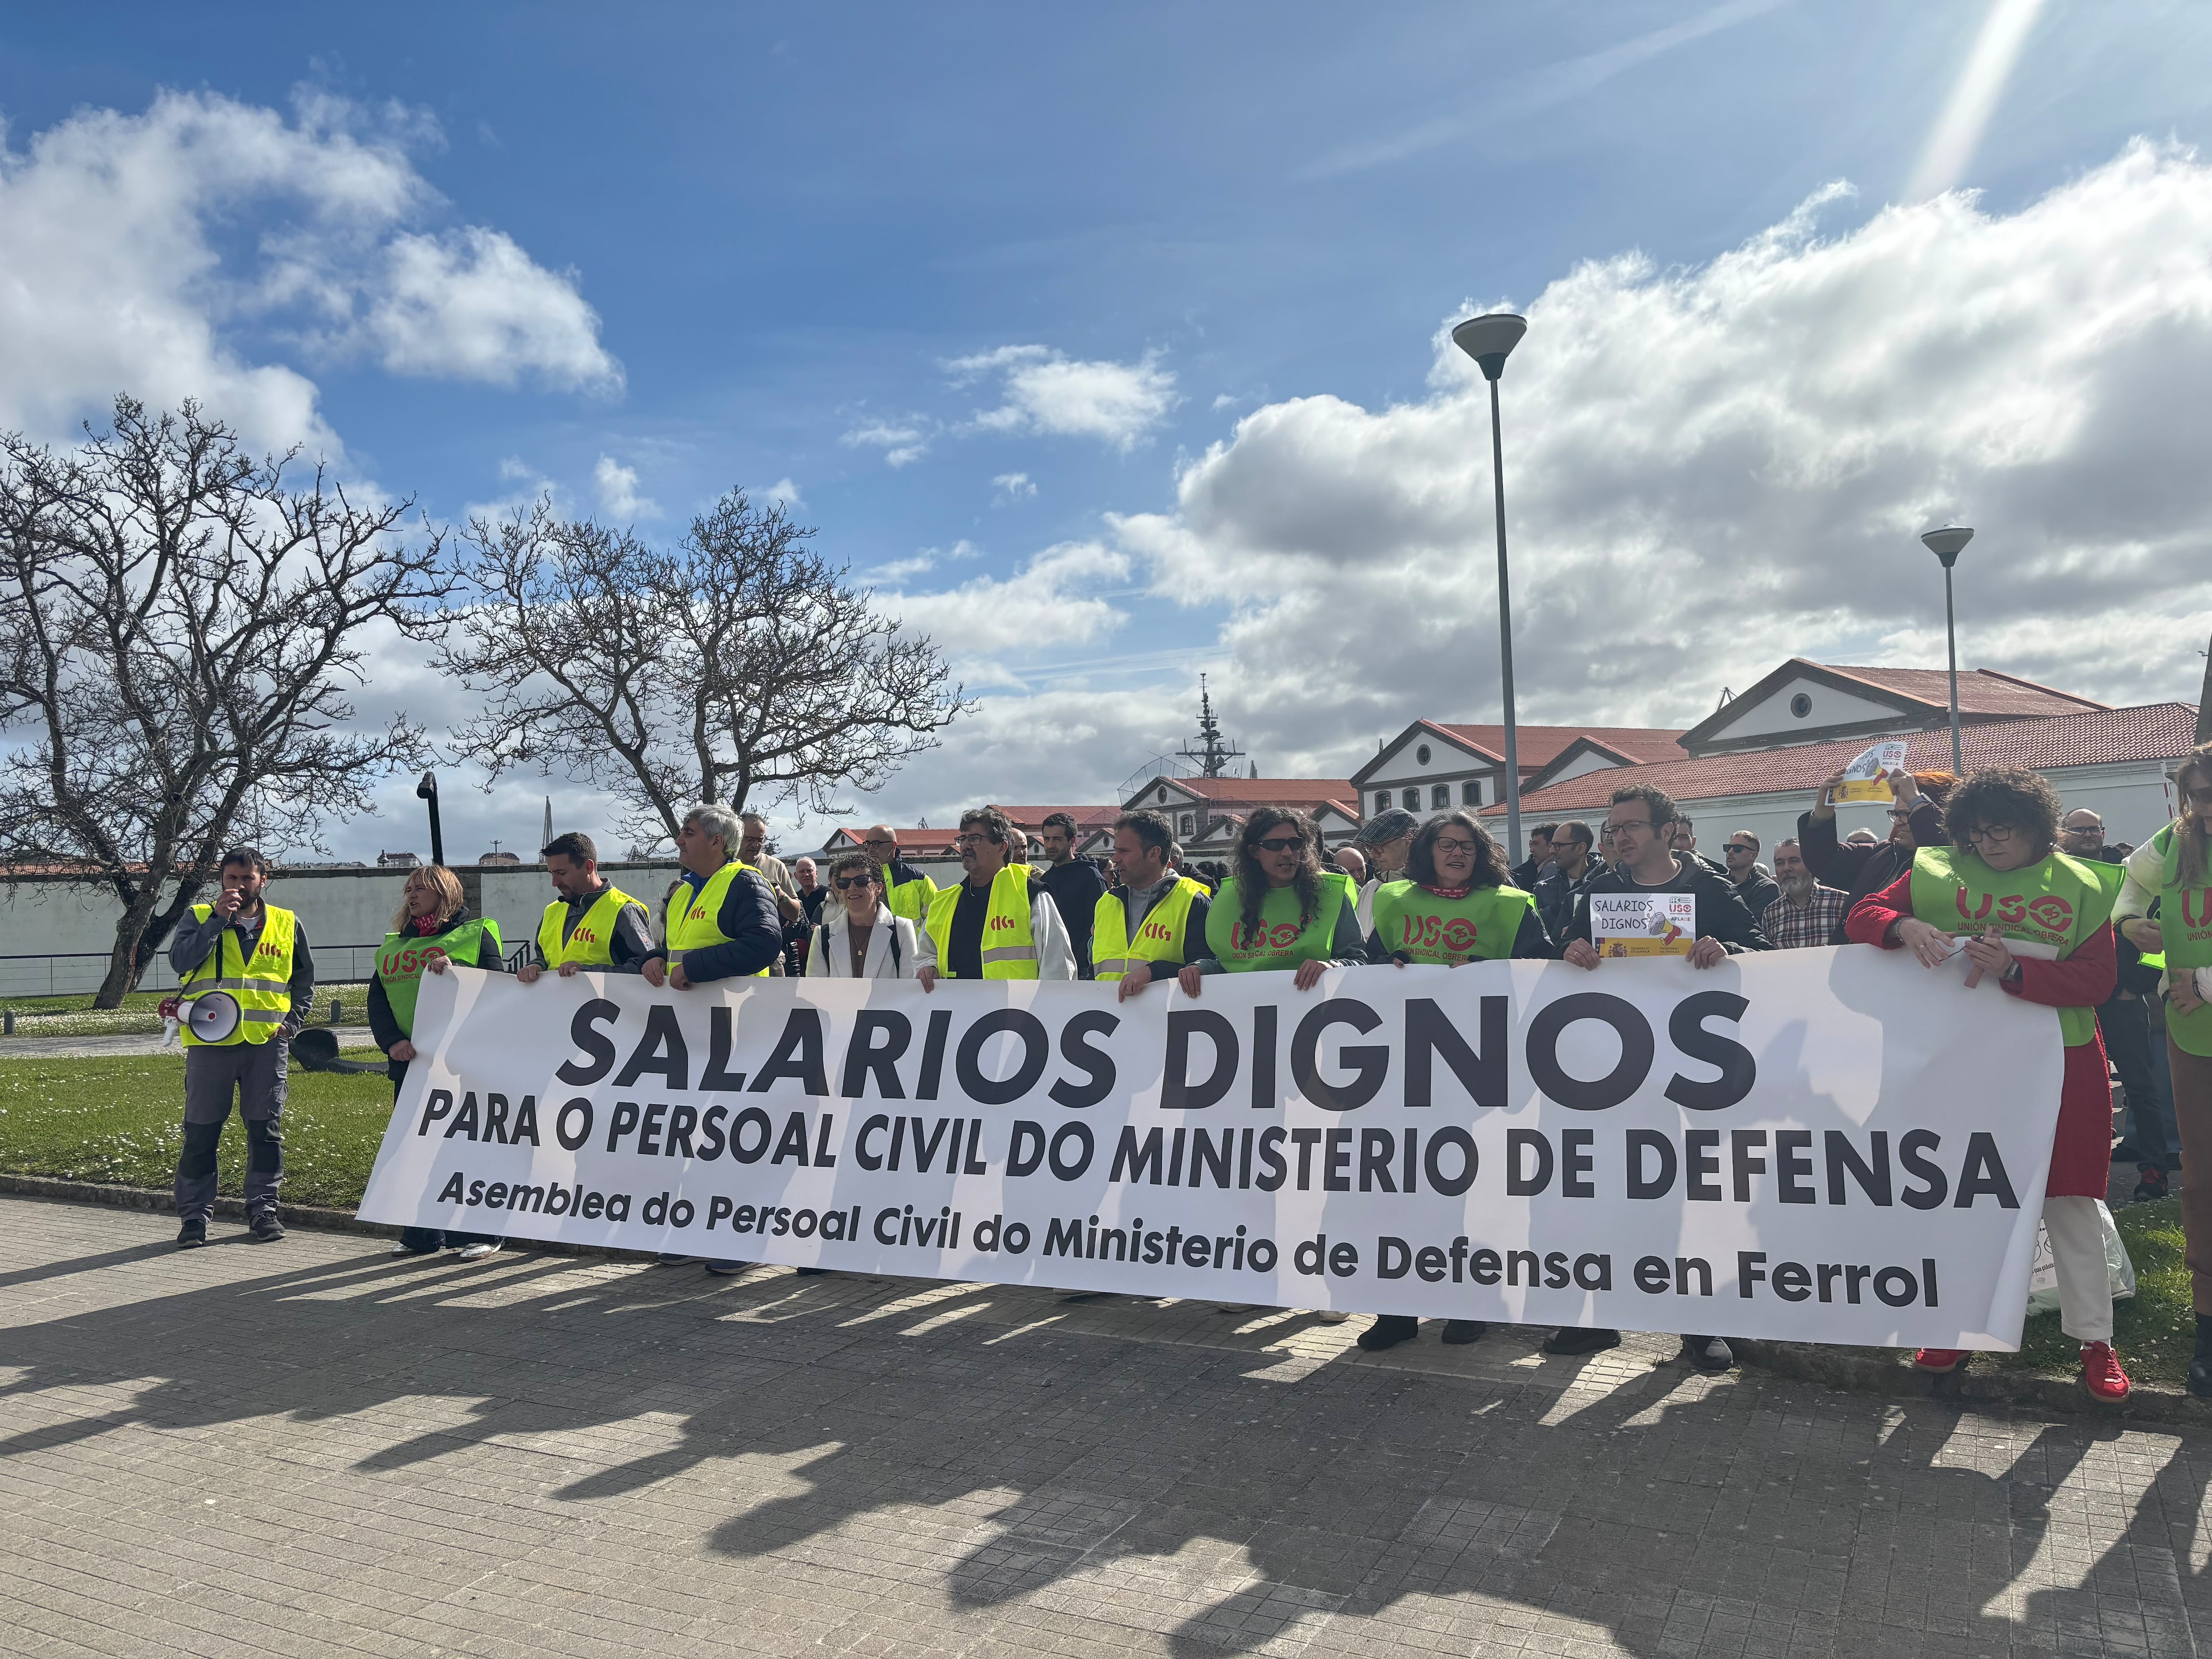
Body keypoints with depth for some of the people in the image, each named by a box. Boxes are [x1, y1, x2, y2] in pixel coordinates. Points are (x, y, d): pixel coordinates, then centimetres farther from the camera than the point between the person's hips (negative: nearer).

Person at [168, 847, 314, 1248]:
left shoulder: (287, 925, 10)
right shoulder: (199, 919, 7)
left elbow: (305, 982, 16)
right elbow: (180, 960, -12)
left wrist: (291, 1023, 3)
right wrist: (218, 918, -17)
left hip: (267, 1044, 1)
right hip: (210, 1043, -1)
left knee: (266, 1130, 5)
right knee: (201, 1132, 3)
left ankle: (263, 1209, 15)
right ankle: (194, 1215, 13)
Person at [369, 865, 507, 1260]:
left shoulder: (476, 934, 3)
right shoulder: (393, 945, 19)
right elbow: (377, 1001, 9)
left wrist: (454, 972, -23)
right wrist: (392, 1041, -8)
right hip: (410, 1060, 6)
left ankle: (480, 1234, 5)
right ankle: (422, 1235, 19)